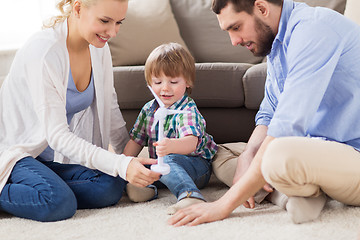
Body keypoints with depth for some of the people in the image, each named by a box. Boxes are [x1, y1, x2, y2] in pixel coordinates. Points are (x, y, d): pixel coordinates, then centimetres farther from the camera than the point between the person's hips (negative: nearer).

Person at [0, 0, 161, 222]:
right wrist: (121, 165, -37)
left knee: (110, 188, -18)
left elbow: (110, 111, 10)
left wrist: (132, 158, 7)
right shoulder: (43, 51, -27)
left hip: (54, 155, 8)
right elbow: (57, 135, -29)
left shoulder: (99, 48, -3)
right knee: (60, 203, -33)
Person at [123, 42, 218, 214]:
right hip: (160, 163, 8)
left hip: (197, 164, -8)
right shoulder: (148, 109, 6)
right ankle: (145, 187, -33)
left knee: (168, 162, -38)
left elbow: (191, 142, -35)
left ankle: (190, 195, -60)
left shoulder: (188, 110, -16)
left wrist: (171, 146, -57)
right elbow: (136, 141, 14)